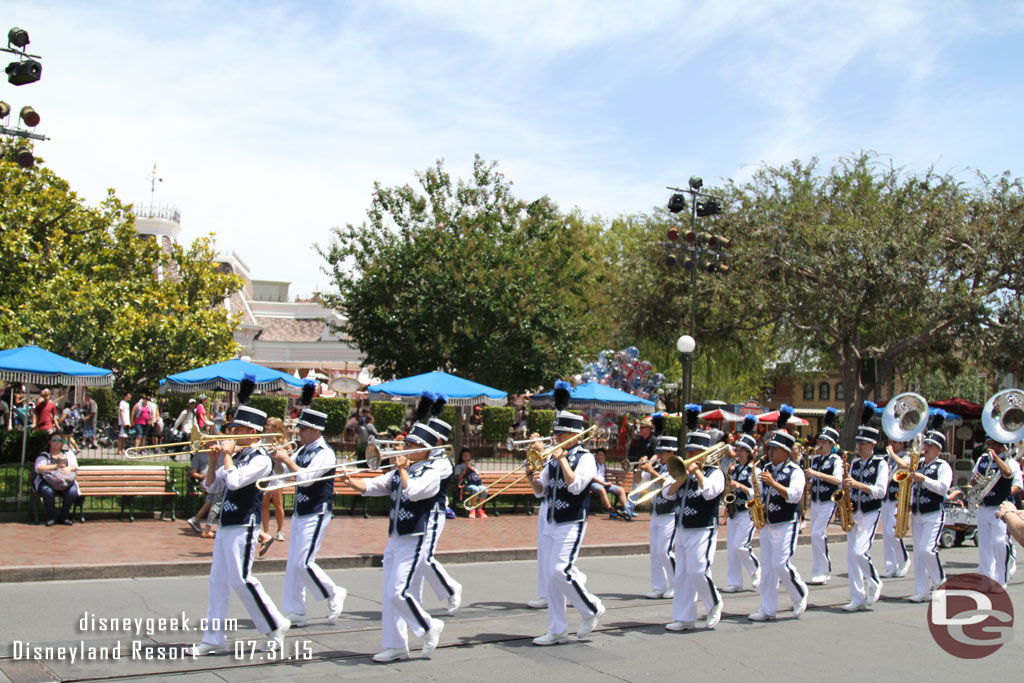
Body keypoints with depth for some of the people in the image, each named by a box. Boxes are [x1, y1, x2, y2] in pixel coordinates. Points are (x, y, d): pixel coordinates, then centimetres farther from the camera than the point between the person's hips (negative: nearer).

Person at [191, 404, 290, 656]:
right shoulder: (237, 456, 13)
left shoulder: (260, 459, -11)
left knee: (241, 580, -8)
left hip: (243, 527, -9)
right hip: (226, 526, 9)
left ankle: (276, 626, 6)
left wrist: (227, 454, -11)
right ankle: (214, 637, 13)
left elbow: (234, 481, -25)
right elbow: (211, 486, 16)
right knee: (218, 580, 8)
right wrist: (214, 459, 3)